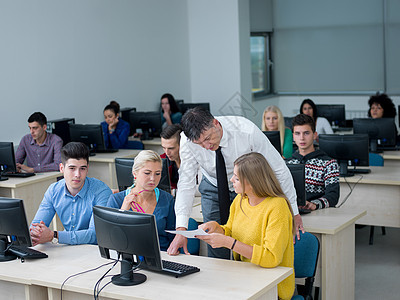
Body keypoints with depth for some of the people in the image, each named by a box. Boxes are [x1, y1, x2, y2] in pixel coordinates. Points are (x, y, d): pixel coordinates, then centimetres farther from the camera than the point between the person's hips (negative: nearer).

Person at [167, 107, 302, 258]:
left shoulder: (247, 131, -33)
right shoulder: (187, 140, -27)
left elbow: (279, 169, -22)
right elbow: (186, 184, -24)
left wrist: (293, 211, -17)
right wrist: (181, 229, -34)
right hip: (213, 190, 1)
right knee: (216, 251, -1)